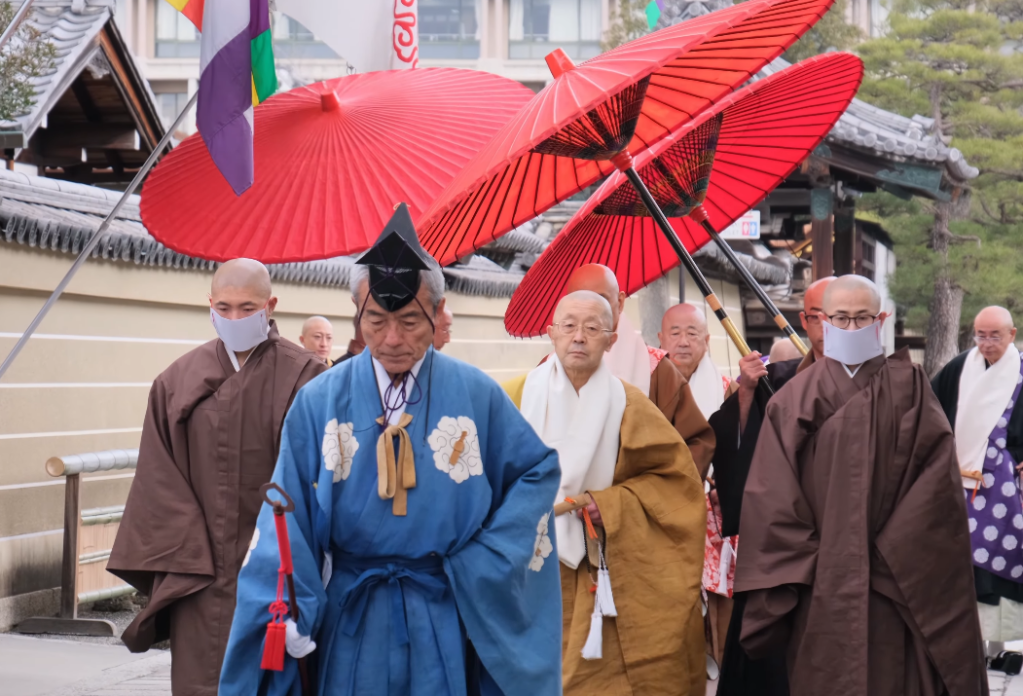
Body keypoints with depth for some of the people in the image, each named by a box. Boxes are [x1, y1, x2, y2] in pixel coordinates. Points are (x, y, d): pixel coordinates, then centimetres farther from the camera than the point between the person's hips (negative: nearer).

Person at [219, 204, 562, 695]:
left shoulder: (477, 396, -3)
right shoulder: (319, 404, -4)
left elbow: (538, 469, 6)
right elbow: (289, 515, -5)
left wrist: (485, 561, -3)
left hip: (445, 621, 0)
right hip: (351, 624, 0)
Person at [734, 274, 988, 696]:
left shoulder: (907, 388, 5)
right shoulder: (796, 398, 5)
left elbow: (937, 480, -3)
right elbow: (771, 497, 0)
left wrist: (891, 552, -10)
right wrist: (807, 561, -9)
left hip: (896, 581, 0)